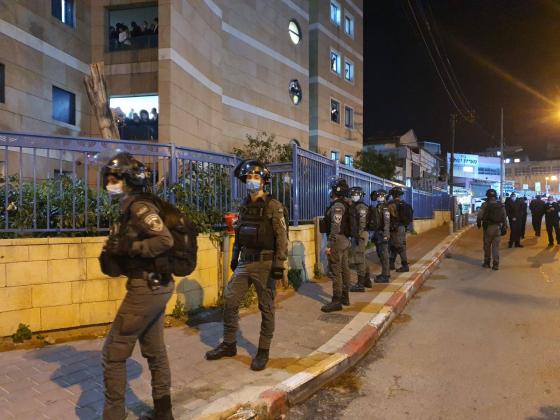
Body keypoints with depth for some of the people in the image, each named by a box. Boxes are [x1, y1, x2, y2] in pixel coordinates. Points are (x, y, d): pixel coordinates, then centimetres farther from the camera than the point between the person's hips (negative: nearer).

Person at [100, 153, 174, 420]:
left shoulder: (139, 207, -15)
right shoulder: (130, 209, 13)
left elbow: (165, 240, -27)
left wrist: (128, 247, -21)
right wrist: (114, 252, -1)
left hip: (146, 288, -10)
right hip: (155, 286, 10)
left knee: (113, 352, 3)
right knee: (155, 351, 17)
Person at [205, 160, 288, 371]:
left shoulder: (274, 206, -9)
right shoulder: (244, 206, 10)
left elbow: (282, 237, -12)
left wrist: (279, 264, -17)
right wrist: (234, 258, 16)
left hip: (264, 263, -6)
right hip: (244, 262, 6)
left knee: (266, 308, 4)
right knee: (229, 300, 7)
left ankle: (263, 351, 19)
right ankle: (228, 344, 23)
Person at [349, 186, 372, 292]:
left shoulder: (361, 207, -14)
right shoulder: (356, 206, 16)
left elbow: (362, 223, -21)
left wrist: (359, 236, -23)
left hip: (361, 235, -10)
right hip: (360, 234, 10)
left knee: (359, 259, -7)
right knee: (362, 258, 18)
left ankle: (360, 284, -3)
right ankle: (367, 280, 29)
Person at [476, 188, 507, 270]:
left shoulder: (485, 205, -9)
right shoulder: (501, 205, 2)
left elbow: (479, 216, -14)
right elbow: (504, 218, 2)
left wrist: (479, 224, 4)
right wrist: (504, 228, 8)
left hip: (488, 227, -3)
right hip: (498, 228, 3)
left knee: (487, 246, 9)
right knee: (496, 247, 5)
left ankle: (487, 263, 17)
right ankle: (496, 265, 4)